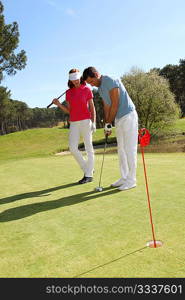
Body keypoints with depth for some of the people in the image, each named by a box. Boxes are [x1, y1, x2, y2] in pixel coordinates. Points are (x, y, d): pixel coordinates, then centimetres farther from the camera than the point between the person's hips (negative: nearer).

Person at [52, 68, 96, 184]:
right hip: (74, 123, 4)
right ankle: (87, 169, 14)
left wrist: (94, 122, -8)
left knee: (89, 148, -1)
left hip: (85, 121, -4)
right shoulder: (68, 92, 10)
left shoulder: (87, 90, 1)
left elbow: (92, 107, 1)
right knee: (73, 147, -5)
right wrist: (59, 104, -5)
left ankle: (89, 175, 7)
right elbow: (69, 110, 10)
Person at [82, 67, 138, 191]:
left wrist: (109, 123, -13)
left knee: (130, 149, -5)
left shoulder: (110, 81, -18)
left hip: (128, 116, -9)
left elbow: (115, 104, -19)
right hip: (119, 119, 9)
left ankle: (131, 180, 2)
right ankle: (124, 177, 18)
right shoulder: (100, 87, 11)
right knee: (121, 149, 10)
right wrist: (107, 125, 8)